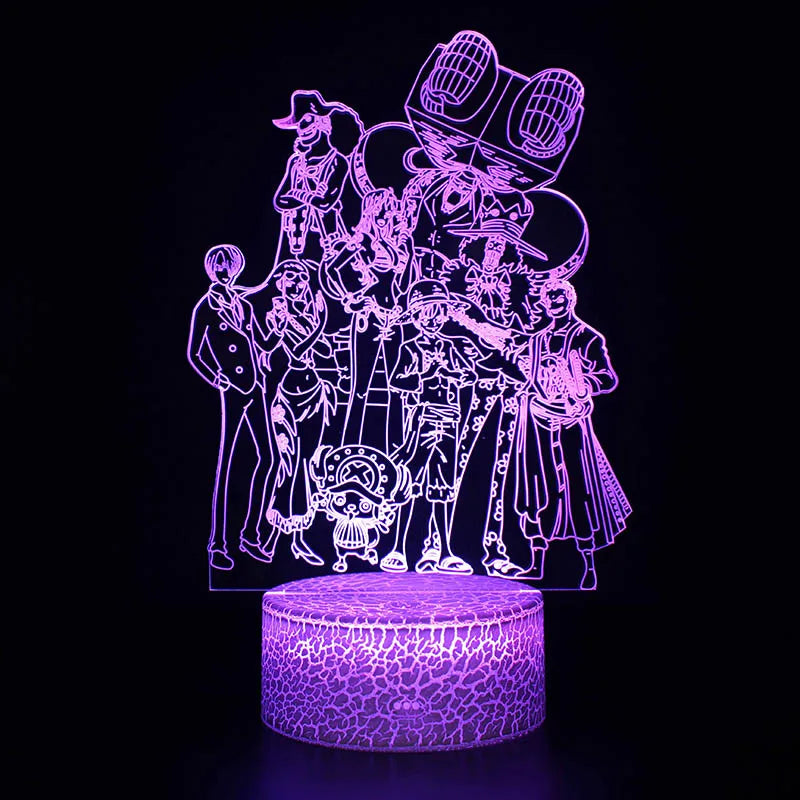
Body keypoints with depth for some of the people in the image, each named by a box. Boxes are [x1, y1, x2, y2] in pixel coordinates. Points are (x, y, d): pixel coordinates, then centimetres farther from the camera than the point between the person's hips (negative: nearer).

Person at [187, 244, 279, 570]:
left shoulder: (244, 305, 15)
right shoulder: (205, 308, -3)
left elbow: (264, 344, 19)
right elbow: (193, 354, -5)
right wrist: (217, 380, -14)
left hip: (255, 388, 7)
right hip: (232, 391, -7)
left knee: (266, 457, 7)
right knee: (224, 464, -5)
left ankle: (250, 536, 19)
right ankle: (217, 545, 0)